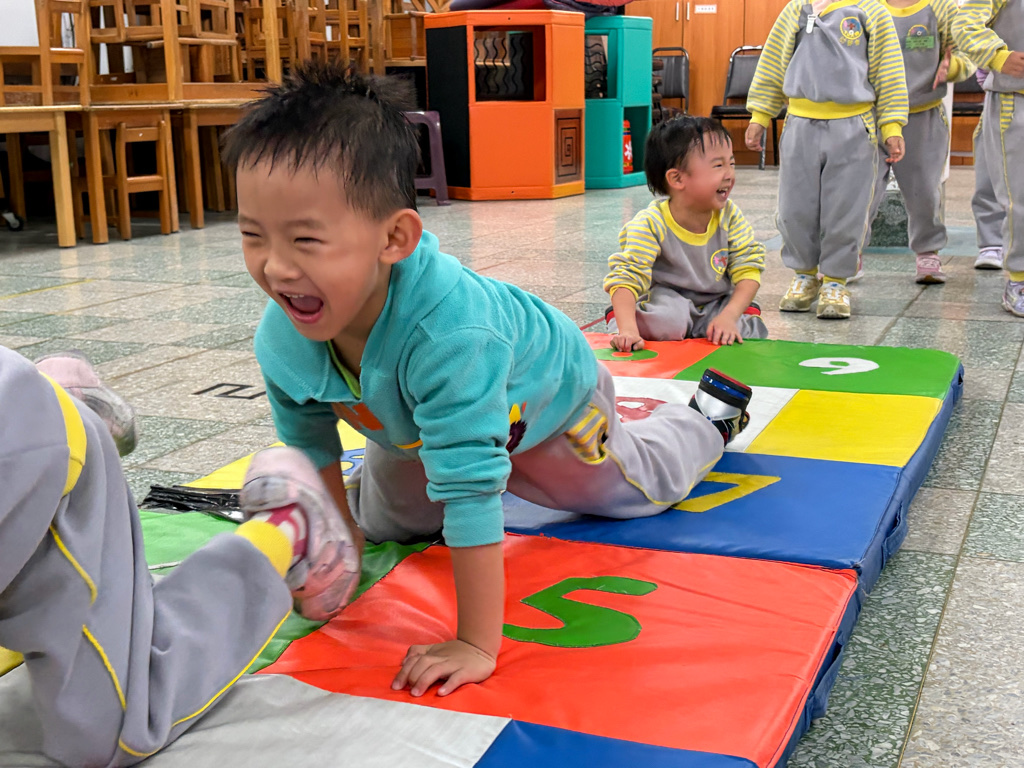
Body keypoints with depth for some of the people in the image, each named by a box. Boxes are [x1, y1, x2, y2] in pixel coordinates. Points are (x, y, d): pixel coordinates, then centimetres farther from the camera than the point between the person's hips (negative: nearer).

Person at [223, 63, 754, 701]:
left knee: (636, 486, 21)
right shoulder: (280, 341, -31)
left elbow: (472, 487, -49)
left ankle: (711, 414, 50)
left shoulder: (447, 330, -52)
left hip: (548, 400, -4)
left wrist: (476, 645, -46)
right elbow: (312, 454, -11)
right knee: (382, 523, 25)